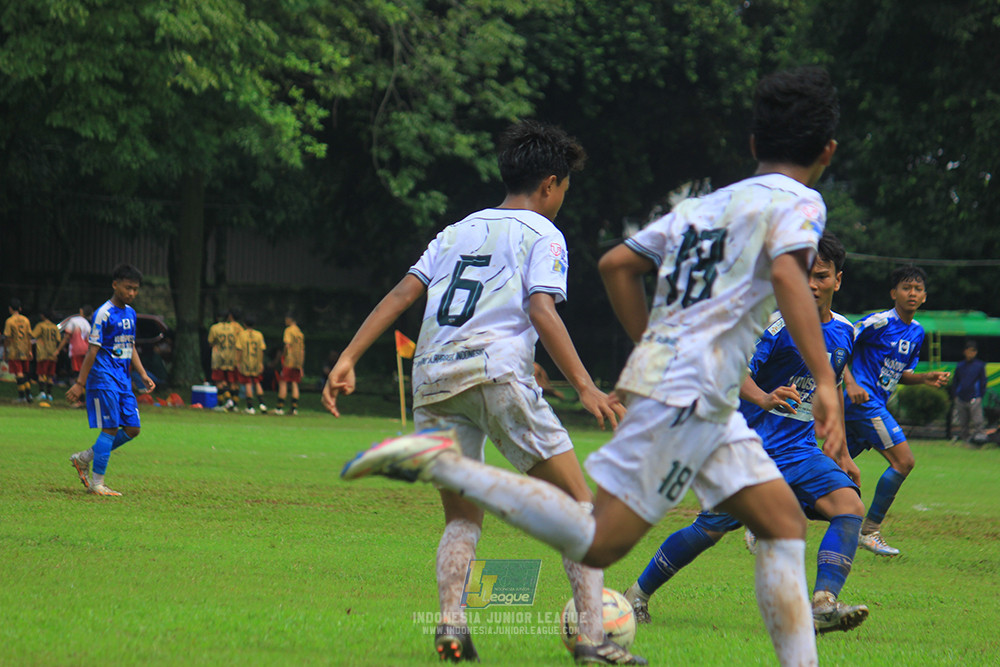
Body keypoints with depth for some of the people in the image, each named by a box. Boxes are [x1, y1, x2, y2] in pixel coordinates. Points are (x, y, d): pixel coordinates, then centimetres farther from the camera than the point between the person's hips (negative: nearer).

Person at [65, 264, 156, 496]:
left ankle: (83, 459, 17)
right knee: (110, 429, -9)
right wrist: (80, 383, -15)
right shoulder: (104, 314, -11)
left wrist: (143, 375, 13)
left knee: (132, 429, 5)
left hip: (123, 380, 8)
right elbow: (92, 350, -13)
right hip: (104, 379, -8)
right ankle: (97, 484, -2)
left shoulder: (130, 313, 13)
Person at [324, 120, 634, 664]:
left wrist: (347, 360, 12)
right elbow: (542, 312, -7)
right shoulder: (542, 235, 8)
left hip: (432, 378, 6)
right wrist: (585, 387, -13)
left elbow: (401, 294, 16)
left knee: (462, 520, 15)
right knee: (578, 502, 1)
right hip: (497, 370, -6)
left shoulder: (457, 231, 25)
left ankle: (450, 622, -10)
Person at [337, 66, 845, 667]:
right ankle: (440, 463, -12)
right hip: (689, 393, -9)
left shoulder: (702, 206, 21)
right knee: (597, 542, -11)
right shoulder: (798, 202, -3)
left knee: (785, 522, 9)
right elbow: (788, 274, -23)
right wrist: (825, 382, -29)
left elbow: (616, 264, 19)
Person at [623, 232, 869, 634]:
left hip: (801, 450, 5)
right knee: (710, 529, -5)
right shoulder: (780, 325, -13)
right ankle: (638, 594, 16)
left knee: (849, 506, -19)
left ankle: (823, 605, -29)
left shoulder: (845, 333, 8)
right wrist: (763, 398, -46)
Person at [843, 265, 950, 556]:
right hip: (862, 399, -9)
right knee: (903, 460, -13)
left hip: (875, 405, 9)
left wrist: (925, 378, 6)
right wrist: (851, 383, -23)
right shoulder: (879, 322, -11)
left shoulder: (917, 332, 15)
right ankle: (870, 531, -5)